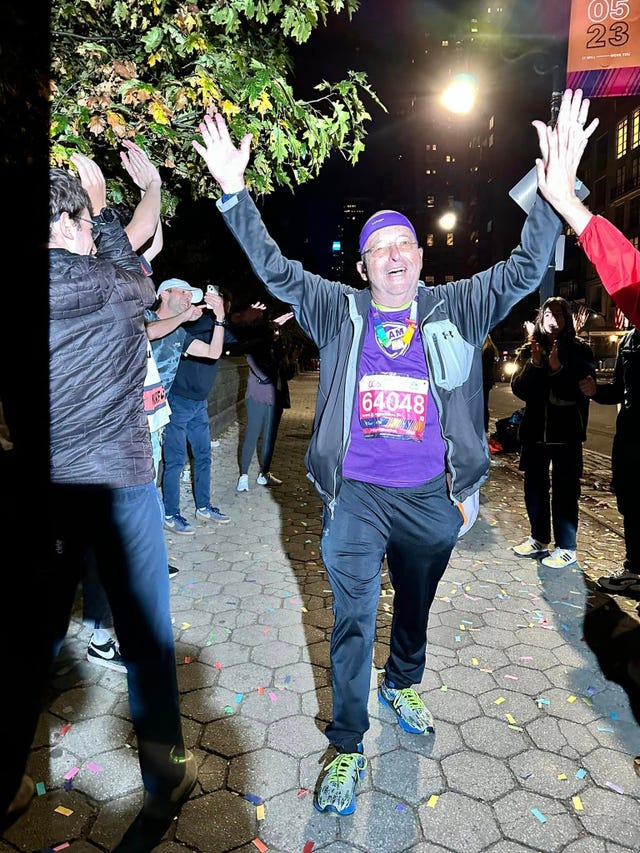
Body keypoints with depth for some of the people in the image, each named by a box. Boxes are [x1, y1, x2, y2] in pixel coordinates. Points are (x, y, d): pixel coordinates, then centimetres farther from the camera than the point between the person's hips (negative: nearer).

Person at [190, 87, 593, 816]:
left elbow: (523, 271, -1)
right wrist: (233, 192, -11)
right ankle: (347, 747, 20)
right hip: (356, 496, -1)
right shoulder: (341, 311, 1)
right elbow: (275, 271, -2)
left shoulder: (455, 308, 3)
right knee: (353, 618, 2)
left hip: (430, 498, 2)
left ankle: (402, 686, 51)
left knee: (416, 605, 22)